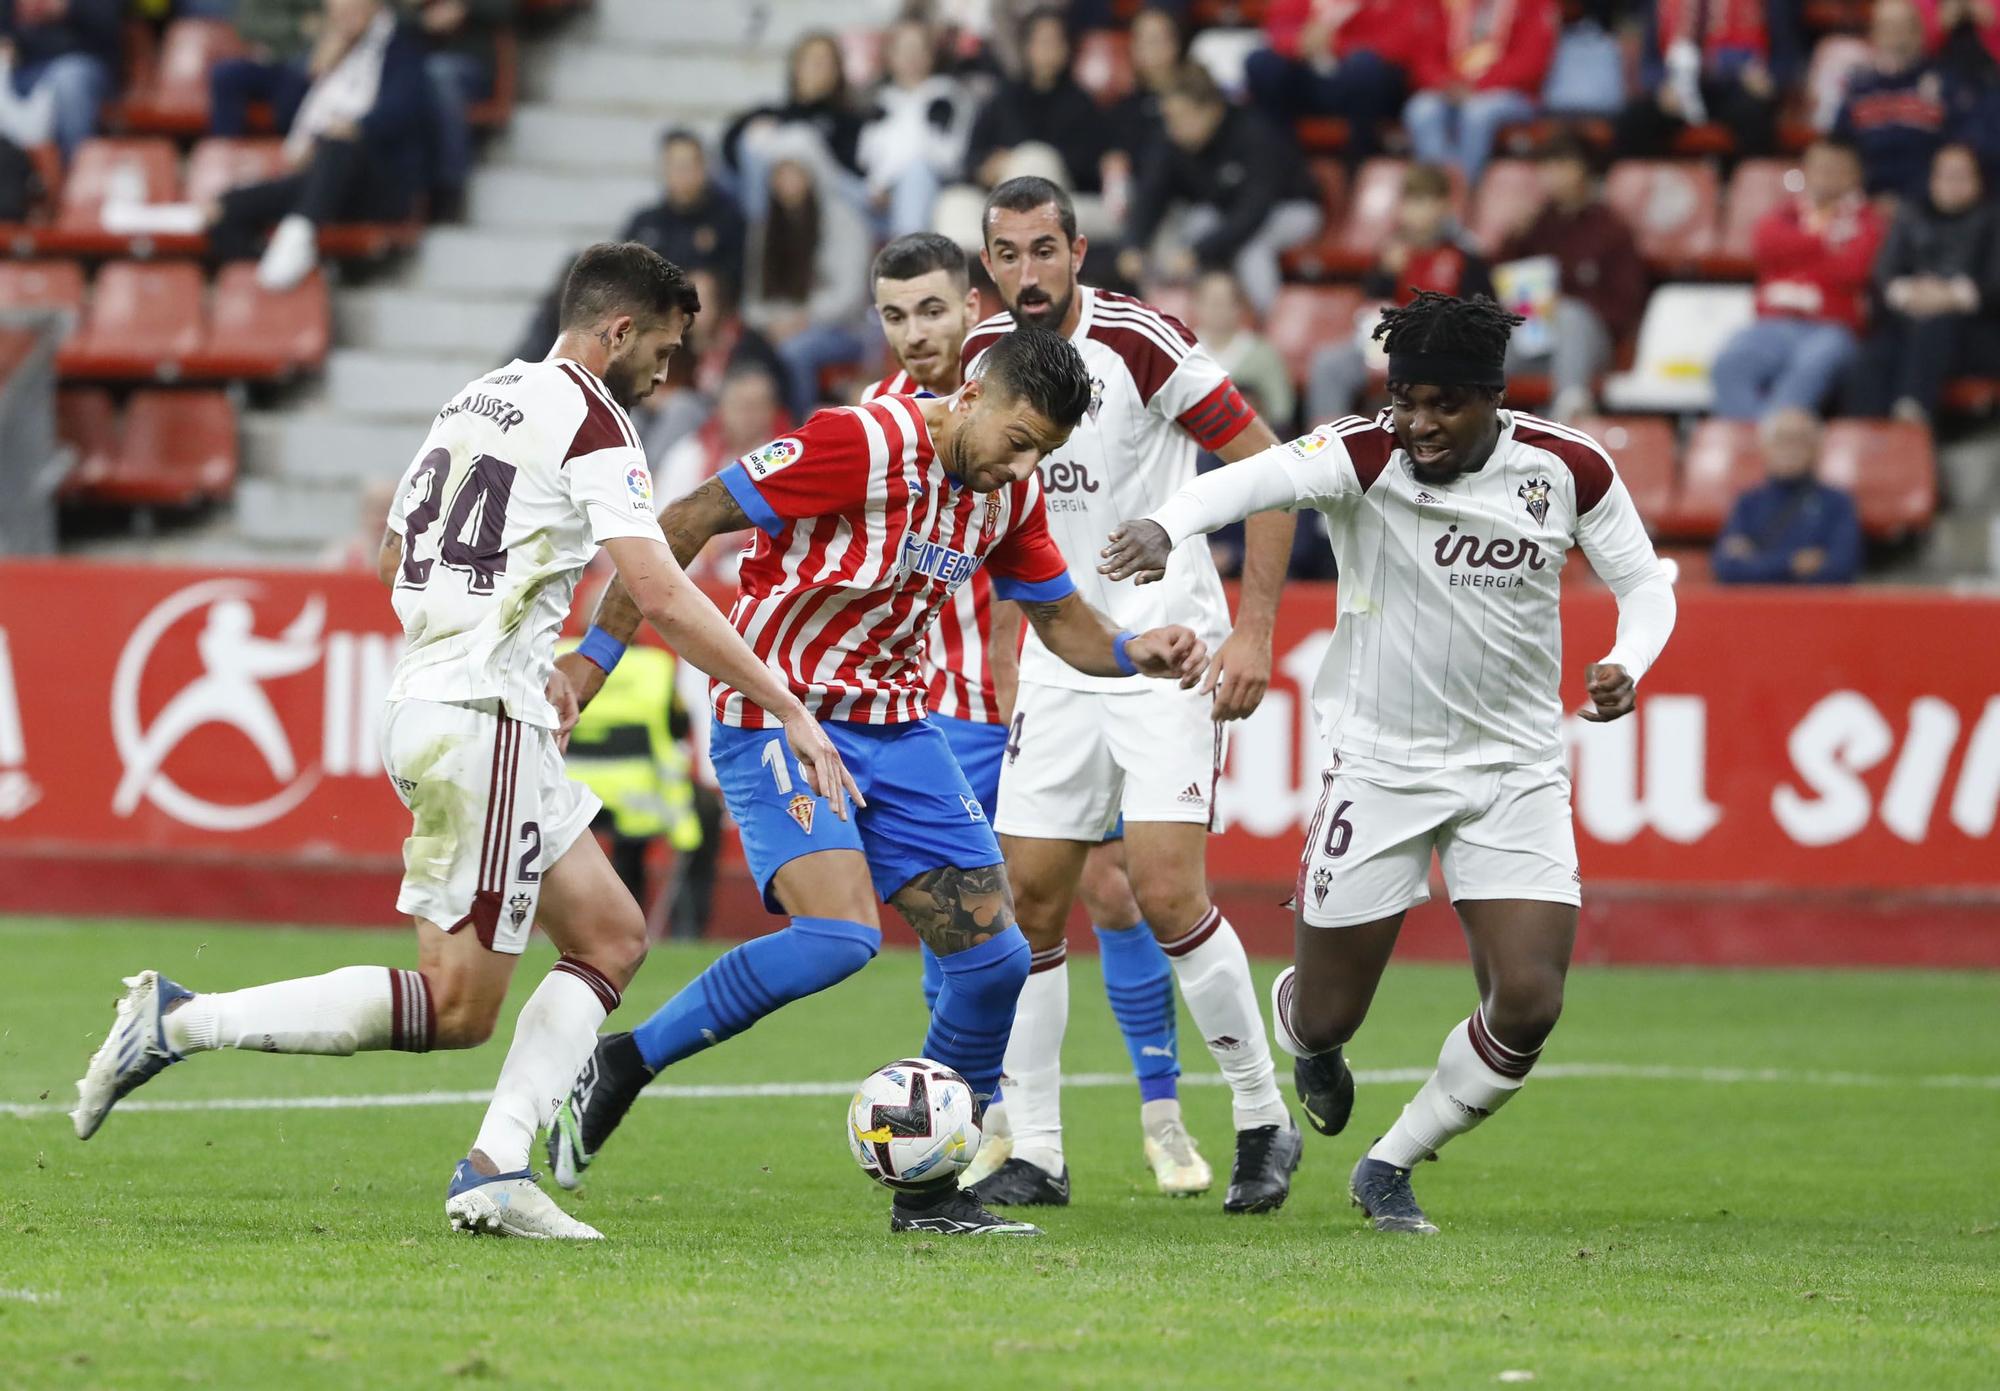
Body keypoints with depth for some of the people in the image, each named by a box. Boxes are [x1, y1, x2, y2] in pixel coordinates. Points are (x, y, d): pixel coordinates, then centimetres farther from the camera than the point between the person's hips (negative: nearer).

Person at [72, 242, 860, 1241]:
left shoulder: (476, 401, 17)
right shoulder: (591, 421, -10)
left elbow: (395, 563, 26)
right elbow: (663, 599, -18)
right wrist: (790, 712, -15)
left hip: (426, 703, 10)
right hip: (481, 720, -10)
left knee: (612, 939, 11)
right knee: (458, 1012, -6)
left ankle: (495, 1170, 1)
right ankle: (179, 1023, -8)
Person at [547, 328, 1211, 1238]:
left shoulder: (1010, 493, 3)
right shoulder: (863, 444, -20)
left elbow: (1063, 621, 16)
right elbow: (686, 521, -17)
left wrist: (1136, 653, -7)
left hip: (892, 727, 8)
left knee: (994, 952, -1)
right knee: (840, 933, -27)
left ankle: (929, 1194, 13)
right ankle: (621, 1066, -11)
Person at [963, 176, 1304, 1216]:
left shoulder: (1140, 341, -14)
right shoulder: (984, 355, 3)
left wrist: (1254, 627, -14)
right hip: (1059, 655, 6)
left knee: (1166, 891, -15)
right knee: (1029, 898, 0)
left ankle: (1264, 1121, 2)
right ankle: (1035, 1155, 8)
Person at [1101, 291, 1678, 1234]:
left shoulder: (1569, 470, -7)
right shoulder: (1364, 456, -16)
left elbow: (1644, 584, 7)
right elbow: (1254, 478, -36)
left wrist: (1625, 666, -15)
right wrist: (1168, 526, -58)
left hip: (1517, 770, 2)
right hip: (1377, 761, -2)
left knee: (1528, 1005, -11)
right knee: (1325, 1014, 3)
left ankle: (1389, 1169, 14)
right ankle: (1309, 1045, 45)